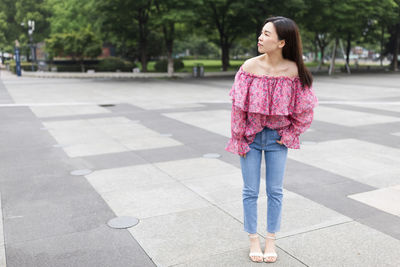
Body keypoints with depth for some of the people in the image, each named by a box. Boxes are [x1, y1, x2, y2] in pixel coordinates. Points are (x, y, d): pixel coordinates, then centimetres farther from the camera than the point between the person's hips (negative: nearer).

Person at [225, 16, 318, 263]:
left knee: (275, 191, 10)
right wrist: (239, 139, -7)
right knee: (251, 191, 8)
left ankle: (271, 241, 28)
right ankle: (253, 240, 27)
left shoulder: (294, 70, -13)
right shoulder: (250, 66, -13)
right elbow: (238, 105, -9)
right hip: (251, 136, 0)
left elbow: (305, 107, -2)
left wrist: (289, 134, -3)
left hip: (277, 138, 0)